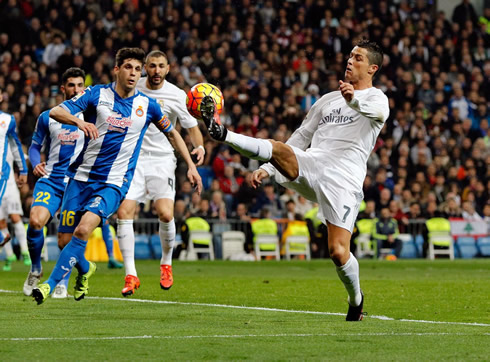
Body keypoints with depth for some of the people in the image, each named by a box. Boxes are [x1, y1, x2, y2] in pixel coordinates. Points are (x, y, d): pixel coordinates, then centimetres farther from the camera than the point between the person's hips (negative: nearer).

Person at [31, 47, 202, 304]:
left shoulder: (147, 105, 3)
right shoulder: (96, 94, -1)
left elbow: (171, 133, 20)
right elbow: (55, 112, -10)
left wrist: (191, 165, 15)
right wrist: (78, 121, -30)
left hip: (113, 183, -1)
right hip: (81, 177, 1)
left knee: (83, 229, -25)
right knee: (65, 238, 2)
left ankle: (51, 283, -20)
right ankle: (85, 269, 36)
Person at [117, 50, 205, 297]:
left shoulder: (176, 96, -6)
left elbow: (191, 126, 1)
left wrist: (199, 147, -16)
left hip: (162, 160, -2)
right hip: (132, 158, 2)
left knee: (165, 214, -17)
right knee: (123, 212, -14)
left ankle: (166, 263, 11)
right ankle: (130, 275, -8)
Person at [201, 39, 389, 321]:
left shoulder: (377, 98, 6)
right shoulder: (328, 100, 26)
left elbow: (377, 110, -21)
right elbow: (301, 137, 29)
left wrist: (355, 99, -46)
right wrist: (267, 169, 17)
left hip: (343, 180, -5)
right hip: (310, 165, 5)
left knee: (338, 252, -11)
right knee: (278, 148, -27)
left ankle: (356, 299, 15)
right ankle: (222, 133, -47)